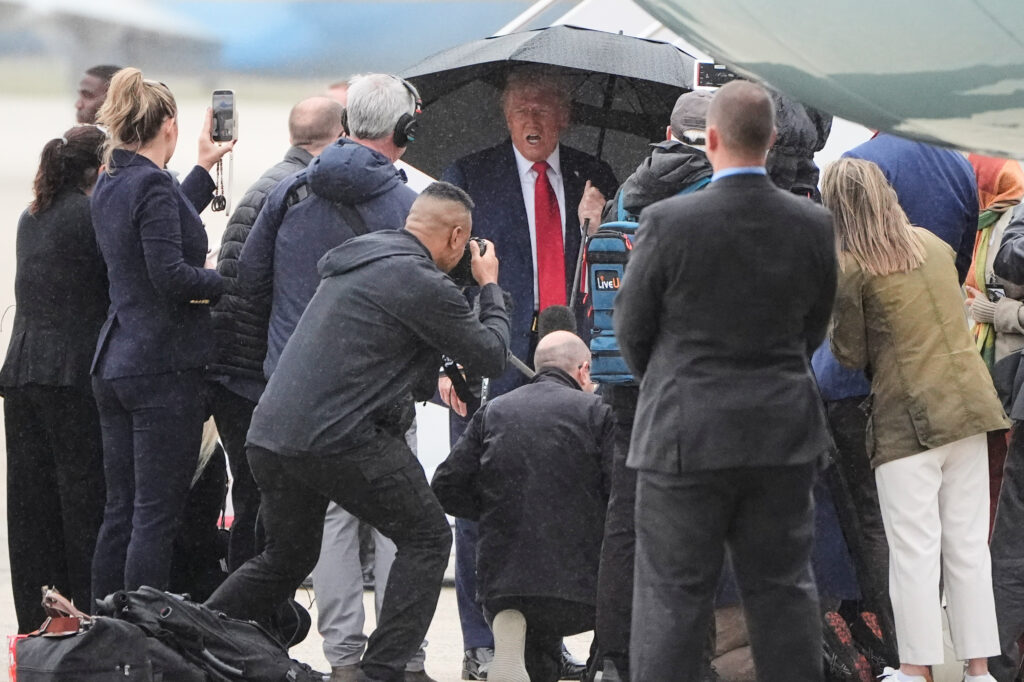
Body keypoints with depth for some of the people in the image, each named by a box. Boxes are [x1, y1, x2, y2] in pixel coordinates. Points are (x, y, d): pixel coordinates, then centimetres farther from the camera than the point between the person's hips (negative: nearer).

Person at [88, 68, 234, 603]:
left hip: (114, 365, 9)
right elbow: (170, 275, -23)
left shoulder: (109, 187, 13)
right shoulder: (153, 185, -15)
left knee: (120, 511, 12)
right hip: (164, 367, -9)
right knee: (156, 515, -6)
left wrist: (204, 168, 41)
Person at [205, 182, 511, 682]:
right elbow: (491, 355, 0)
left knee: (286, 558, 25)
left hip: (268, 435, 9)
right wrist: (490, 288, 15)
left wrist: (432, 384, 40)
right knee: (427, 538, 5)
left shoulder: (354, 259, 20)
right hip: (339, 439, -9)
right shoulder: (422, 283, -8)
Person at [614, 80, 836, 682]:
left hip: (687, 431, -3)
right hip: (784, 432, 3)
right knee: (783, 587, 10)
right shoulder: (813, 225, -3)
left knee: (674, 594, 2)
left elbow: (632, 328, -3)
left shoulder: (669, 223, -14)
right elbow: (815, 327, 8)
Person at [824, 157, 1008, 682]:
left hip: (908, 416, -6)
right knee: (968, 543, 8)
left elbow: (850, 355, -5)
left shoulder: (848, 267, -7)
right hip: (969, 402, 6)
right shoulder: (932, 244, 12)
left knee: (914, 549, -1)